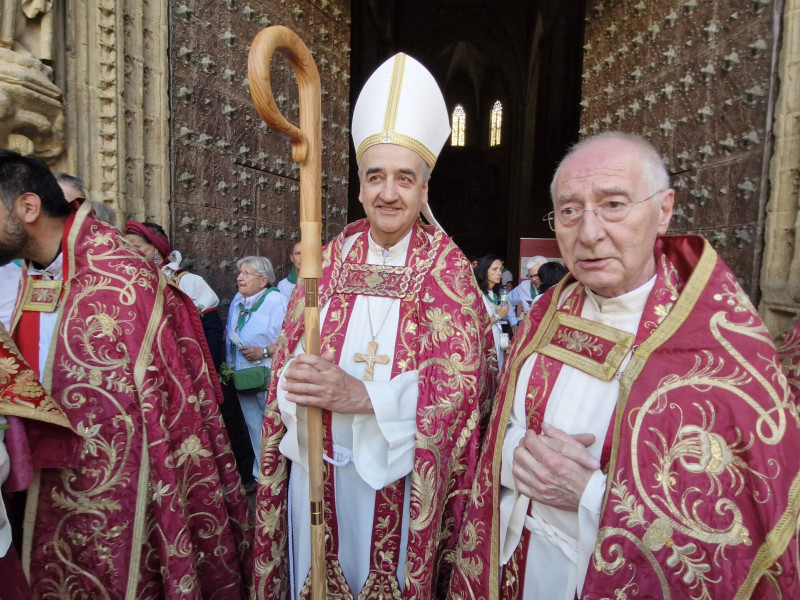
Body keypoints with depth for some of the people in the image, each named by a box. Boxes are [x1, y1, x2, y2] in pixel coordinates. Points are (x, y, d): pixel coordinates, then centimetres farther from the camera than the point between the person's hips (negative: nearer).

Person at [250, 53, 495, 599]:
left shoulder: (448, 268, -8)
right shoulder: (328, 260, 1)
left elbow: (460, 383, -14)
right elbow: (289, 365, 1)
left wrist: (360, 395, -25)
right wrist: (303, 383, -22)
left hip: (399, 477, -2)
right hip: (317, 469, 3)